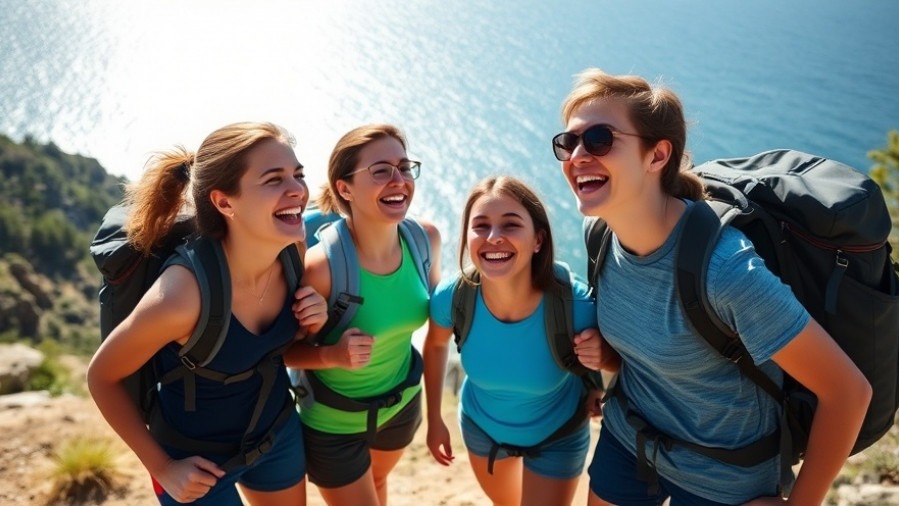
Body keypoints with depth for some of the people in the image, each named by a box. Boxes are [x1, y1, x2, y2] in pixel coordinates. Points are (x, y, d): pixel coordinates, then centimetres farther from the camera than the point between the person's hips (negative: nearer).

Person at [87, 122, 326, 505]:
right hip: (199, 457, -5)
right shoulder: (181, 295, -34)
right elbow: (102, 377, -17)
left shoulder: (291, 251, -17)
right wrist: (161, 467, -13)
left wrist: (310, 325, -18)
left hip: (279, 432, 5)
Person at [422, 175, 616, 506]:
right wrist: (434, 419, 3)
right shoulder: (451, 297, -30)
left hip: (557, 435, -3)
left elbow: (617, 358, -14)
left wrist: (602, 356, -36)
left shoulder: (576, 305, -37)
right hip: (481, 425, 3)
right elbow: (436, 345, -5)